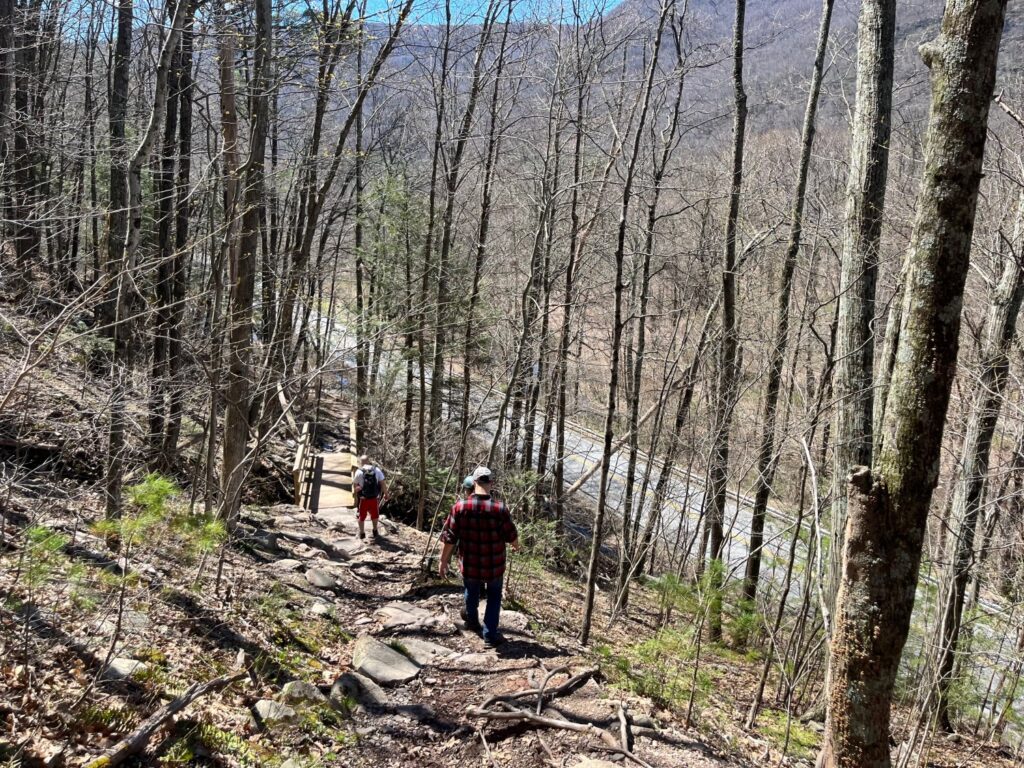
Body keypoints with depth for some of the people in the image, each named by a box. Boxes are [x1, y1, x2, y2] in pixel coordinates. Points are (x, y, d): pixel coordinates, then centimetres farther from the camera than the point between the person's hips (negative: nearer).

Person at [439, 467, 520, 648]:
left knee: (471, 594, 28)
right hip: (494, 566, -2)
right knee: (494, 598, 21)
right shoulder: (500, 508, -17)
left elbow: (449, 538, -8)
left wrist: (443, 561, 6)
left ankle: (472, 621, 51)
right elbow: (512, 537, -5)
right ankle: (490, 636, 20)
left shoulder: (460, 507, -14)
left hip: (469, 565, 2)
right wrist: (516, 546, 19)